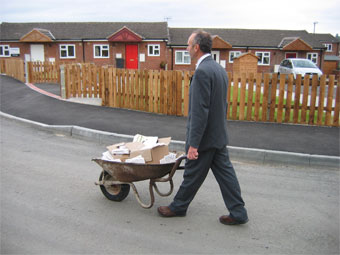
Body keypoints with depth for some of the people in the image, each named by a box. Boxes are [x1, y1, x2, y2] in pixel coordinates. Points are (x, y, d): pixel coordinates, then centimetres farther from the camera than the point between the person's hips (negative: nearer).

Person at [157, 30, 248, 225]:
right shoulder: (220, 69, 10)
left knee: (193, 175, 8)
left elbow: (200, 111, -24)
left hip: (205, 136, -9)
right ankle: (238, 213, 19)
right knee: (225, 172, 13)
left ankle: (178, 207, 27)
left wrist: (194, 143, -22)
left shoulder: (202, 71, -20)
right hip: (219, 135, 9)